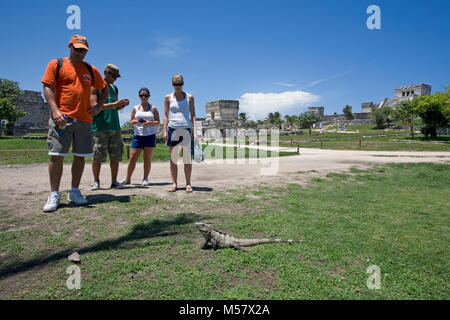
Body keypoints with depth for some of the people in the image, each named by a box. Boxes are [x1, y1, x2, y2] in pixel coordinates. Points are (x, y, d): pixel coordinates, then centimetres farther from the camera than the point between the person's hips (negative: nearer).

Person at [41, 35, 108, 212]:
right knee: (57, 156, -5)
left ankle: (74, 191, 16)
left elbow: (104, 88, 24)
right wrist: (55, 110, -15)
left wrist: (98, 106, 8)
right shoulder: (56, 64, 7)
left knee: (80, 156, 5)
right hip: (62, 118, -3)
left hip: (84, 119, 4)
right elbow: (48, 88, -1)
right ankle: (54, 195, 3)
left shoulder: (91, 69, 16)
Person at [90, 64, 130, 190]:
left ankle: (114, 181, 10)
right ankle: (96, 182, 8)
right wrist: (114, 104, -16)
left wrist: (122, 105, 2)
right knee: (97, 156, -4)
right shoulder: (94, 86, 1)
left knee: (116, 156, 2)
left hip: (115, 127, 6)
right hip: (99, 127, -6)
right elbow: (94, 106, -10)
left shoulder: (114, 88, 20)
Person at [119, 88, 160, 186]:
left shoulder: (153, 108, 8)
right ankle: (127, 178, 9)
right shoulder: (135, 108, 11)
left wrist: (150, 122, -13)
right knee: (132, 158, -1)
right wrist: (135, 121, -9)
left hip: (150, 135, -1)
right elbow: (131, 121, 13)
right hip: (137, 135, 1)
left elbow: (158, 122, 6)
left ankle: (145, 179, 10)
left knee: (147, 159, 1)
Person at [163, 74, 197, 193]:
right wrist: (164, 131, -1)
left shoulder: (189, 97, 9)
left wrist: (195, 131, -3)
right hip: (173, 129, 1)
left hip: (186, 129, -1)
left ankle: (188, 184, 6)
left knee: (187, 158, 0)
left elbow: (193, 115, 8)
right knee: (173, 158, 2)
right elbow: (165, 115, 9)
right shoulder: (168, 97, 10)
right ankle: (174, 183, 8)